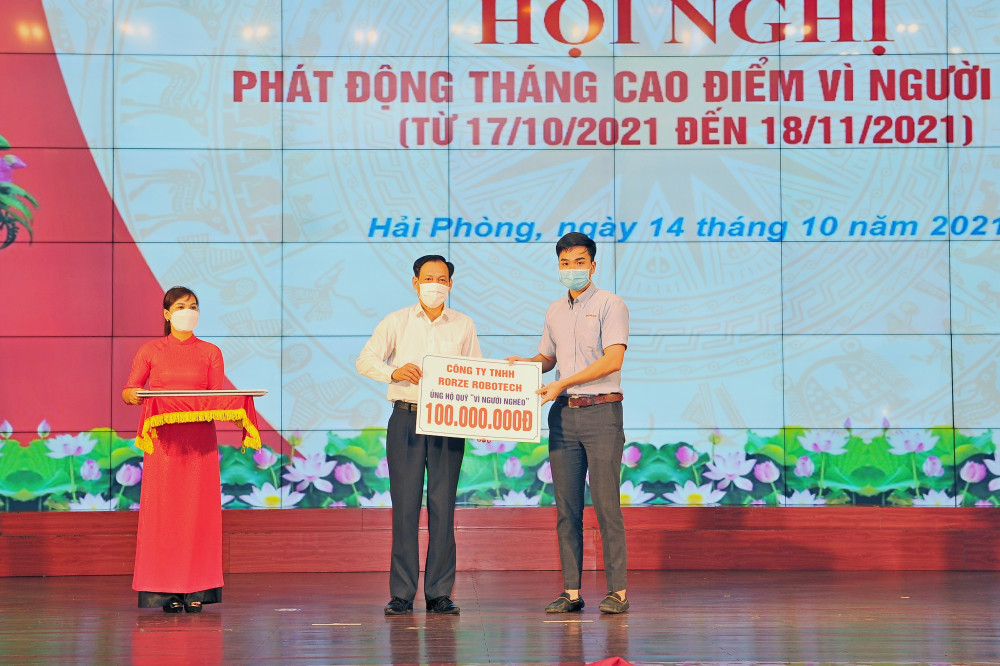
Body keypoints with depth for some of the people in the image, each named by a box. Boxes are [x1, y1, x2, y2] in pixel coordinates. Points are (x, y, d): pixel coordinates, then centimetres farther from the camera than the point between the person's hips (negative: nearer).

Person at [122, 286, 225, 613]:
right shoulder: (150, 351, 8)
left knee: (198, 509, -2)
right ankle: (166, 590, 0)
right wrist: (134, 396, -15)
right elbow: (128, 390, 7)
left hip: (199, 439, 1)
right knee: (163, 509, -4)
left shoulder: (210, 353, 10)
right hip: (163, 439, -1)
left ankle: (196, 590, 1)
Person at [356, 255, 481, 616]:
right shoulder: (396, 322, 8)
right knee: (404, 506, -2)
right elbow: (365, 360, 4)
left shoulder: (463, 326, 11)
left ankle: (439, 593, 6)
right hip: (406, 420, -1)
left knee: (443, 506, 0)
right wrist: (394, 372, -16)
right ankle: (402, 593, 3)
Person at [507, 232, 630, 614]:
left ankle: (617, 590, -2)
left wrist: (564, 383, -17)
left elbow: (613, 359, -14)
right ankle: (571, 591, 7)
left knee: (606, 503, -7)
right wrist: (523, 364, 6)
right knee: (566, 505, 4)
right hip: (563, 412, 6)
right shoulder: (555, 312, 17)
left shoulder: (610, 305, -3)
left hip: (602, 410, -6)